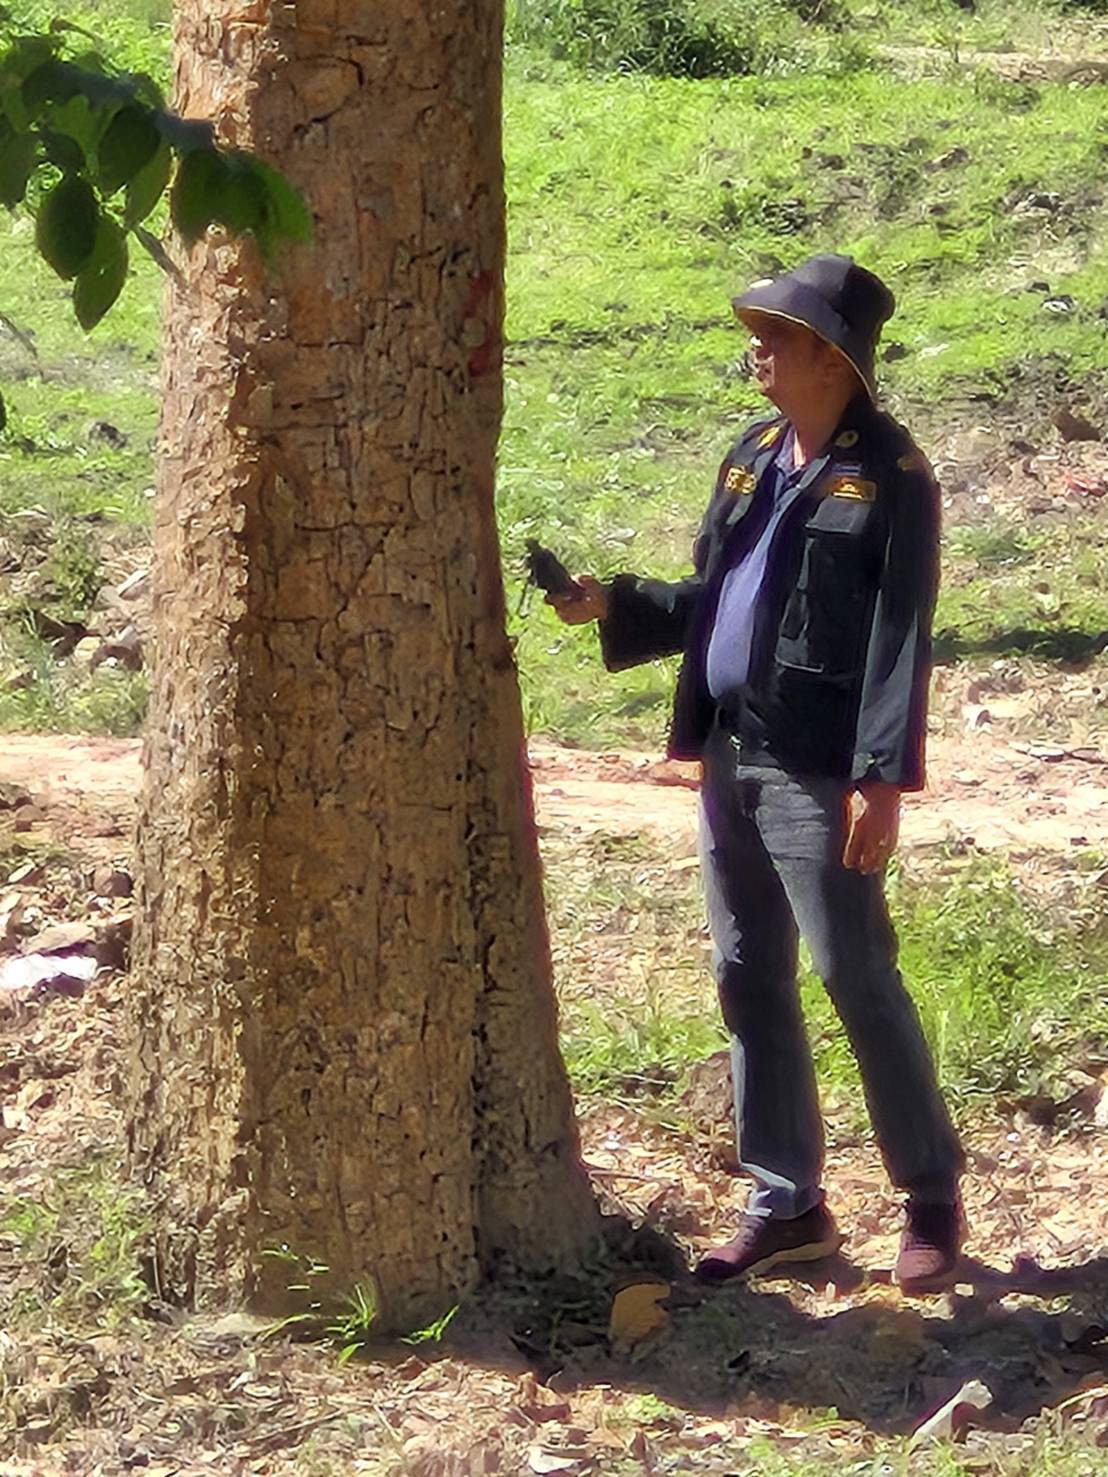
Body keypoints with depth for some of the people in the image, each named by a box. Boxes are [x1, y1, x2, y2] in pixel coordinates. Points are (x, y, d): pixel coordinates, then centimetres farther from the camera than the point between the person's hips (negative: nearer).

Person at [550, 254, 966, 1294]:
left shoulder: (889, 476, -9)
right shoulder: (752, 456, 13)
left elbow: (899, 638, -14)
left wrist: (882, 780, -20)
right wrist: (614, 607, 4)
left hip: (817, 776, -8)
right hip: (731, 761, 8)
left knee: (859, 982, -2)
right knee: (750, 983, 11)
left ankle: (931, 1198, 12)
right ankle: (787, 1206, 20)